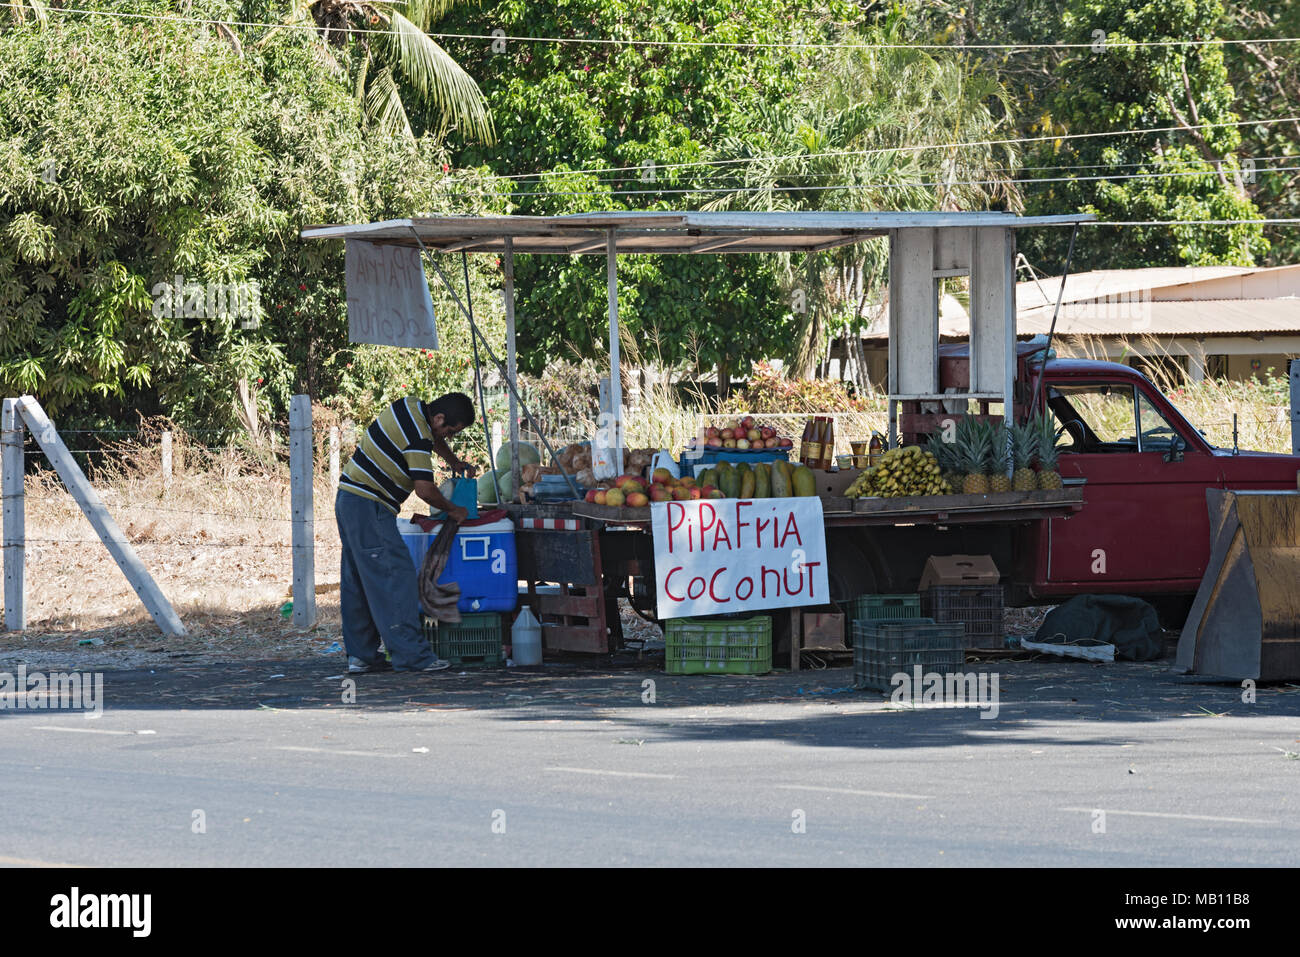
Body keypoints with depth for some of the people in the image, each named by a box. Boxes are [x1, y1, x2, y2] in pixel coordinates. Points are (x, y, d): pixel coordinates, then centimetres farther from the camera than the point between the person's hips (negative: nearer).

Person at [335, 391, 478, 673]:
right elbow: (425, 489, -20)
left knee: (357, 581, 11)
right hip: (368, 507, -11)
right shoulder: (417, 436, -19)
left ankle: (360, 654, 13)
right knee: (396, 575, -12)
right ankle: (410, 655, -15)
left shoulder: (411, 407, 11)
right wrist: (452, 511, -5)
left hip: (348, 500, 11)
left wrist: (455, 463, 27)